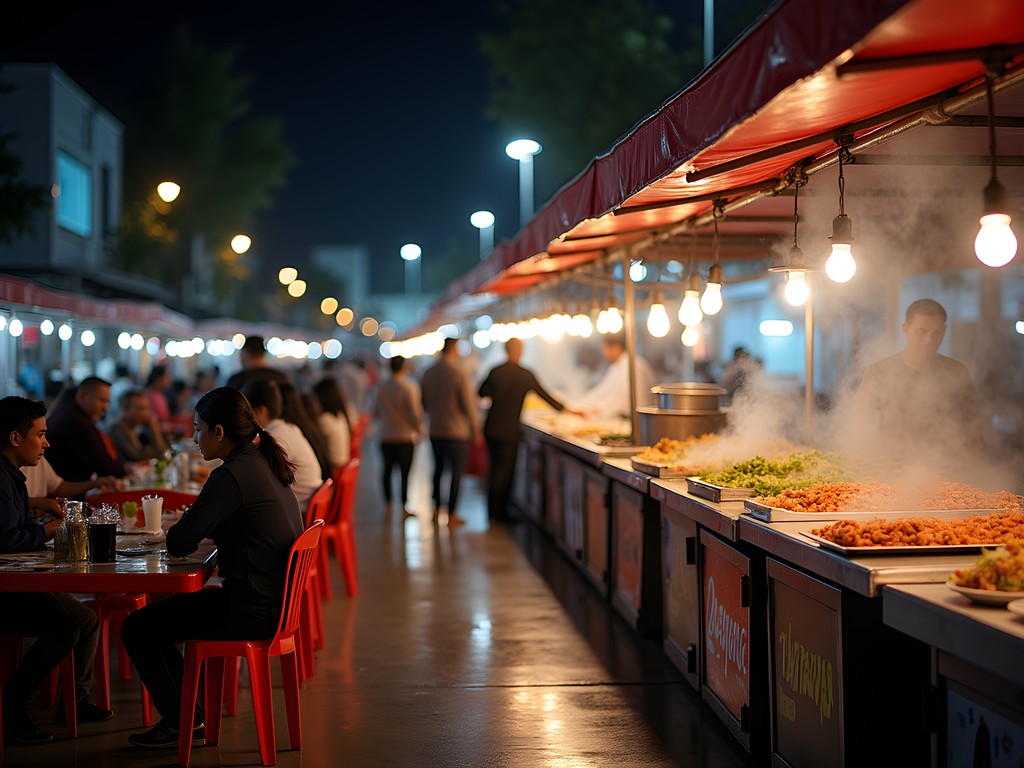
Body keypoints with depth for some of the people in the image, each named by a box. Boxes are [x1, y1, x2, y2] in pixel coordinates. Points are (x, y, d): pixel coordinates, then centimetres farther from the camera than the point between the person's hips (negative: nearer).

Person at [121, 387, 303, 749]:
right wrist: (192, 525, 9)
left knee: (137, 628, 4)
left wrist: (179, 529, 3)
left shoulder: (232, 476, -20)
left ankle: (183, 723, 16)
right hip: (274, 602, 10)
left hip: (249, 612, -10)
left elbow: (178, 544, -21)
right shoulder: (264, 463, 10)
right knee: (158, 614, 26)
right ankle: (185, 716, 30)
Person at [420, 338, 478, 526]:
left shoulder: (428, 373, 1)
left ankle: (437, 508, 25)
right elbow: (469, 405, -12)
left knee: (439, 468, 20)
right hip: (458, 431, -5)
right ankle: (451, 514, 6)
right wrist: (475, 430, 1)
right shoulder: (460, 374, -15)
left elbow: (423, 404, 10)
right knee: (457, 471, 5)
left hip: (435, 431, 5)